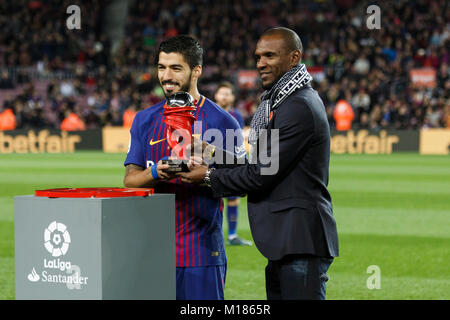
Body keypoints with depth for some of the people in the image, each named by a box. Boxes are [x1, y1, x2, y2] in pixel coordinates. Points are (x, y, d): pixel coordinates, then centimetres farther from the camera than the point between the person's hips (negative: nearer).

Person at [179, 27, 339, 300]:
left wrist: (210, 177, -5)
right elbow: (261, 166, 16)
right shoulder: (281, 101, 18)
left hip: (301, 241, -11)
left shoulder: (300, 107, -15)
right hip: (283, 242, 11)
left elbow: (263, 174, -16)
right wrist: (216, 155, 4)